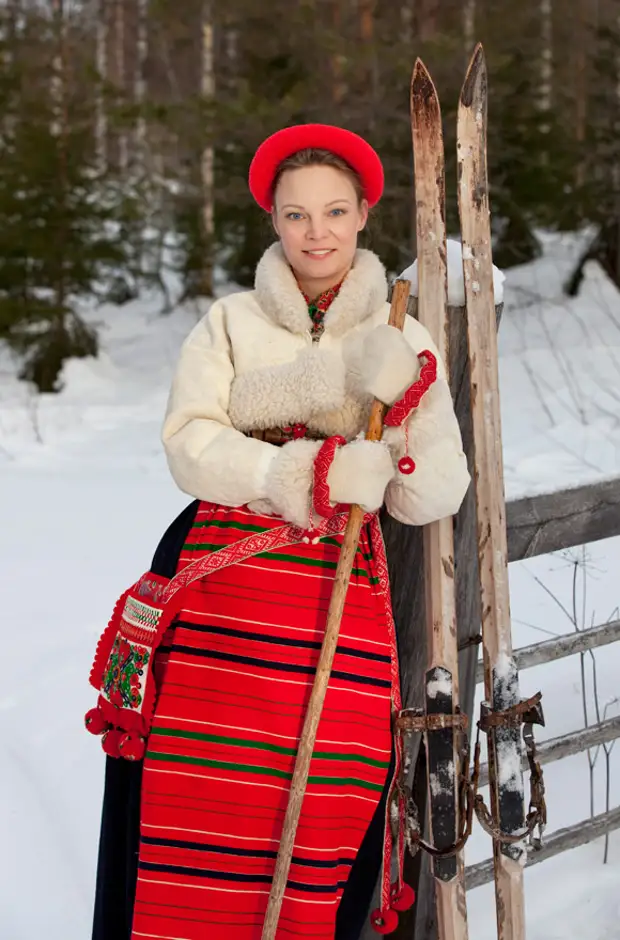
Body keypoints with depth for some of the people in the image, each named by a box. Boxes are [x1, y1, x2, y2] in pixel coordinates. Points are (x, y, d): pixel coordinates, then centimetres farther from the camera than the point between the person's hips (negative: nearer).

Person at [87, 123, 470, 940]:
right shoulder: (230, 325, 12)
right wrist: (312, 473, -17)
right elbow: (190, 446, -4)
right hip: (219, 591, 0)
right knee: (195, 803, -7)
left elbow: (432, 499, 5)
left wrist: (406, 403, -12)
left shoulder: (403, 344, 13)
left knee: (328, 812, -6)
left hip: (343, 599, 1)